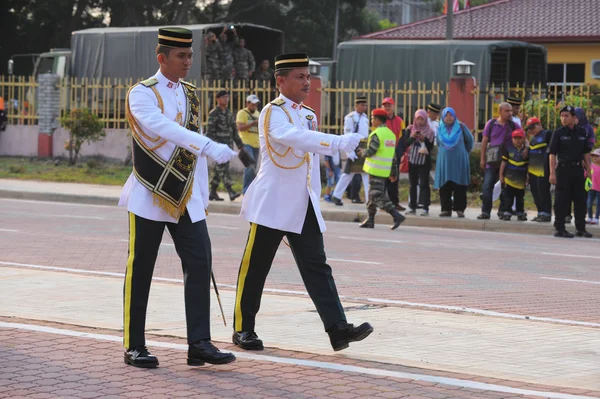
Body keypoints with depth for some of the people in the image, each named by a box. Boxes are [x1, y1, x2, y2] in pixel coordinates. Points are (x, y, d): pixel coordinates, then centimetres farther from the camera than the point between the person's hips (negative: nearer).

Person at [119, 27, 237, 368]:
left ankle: (199, 343, -4)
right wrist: (210, 147, -39)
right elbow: (163, 128, -28)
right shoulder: (142, 94, -8)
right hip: (149, 197, -5)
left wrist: (203, 196, 12)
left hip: (186, 199, 5)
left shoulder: (192, 95, 12)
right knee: (140, 272, 0)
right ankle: (135, 347, 9)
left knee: (200, 264, -5)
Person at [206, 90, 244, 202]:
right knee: (223, 168, -14)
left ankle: (212, 193, 15)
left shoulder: (229, 113, 16)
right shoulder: (213, 114, -6)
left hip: (228, 146, 7)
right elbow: (209, 132, -11)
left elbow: (234, 130, 20)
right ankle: (231, 192, -23)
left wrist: (240, 145, 17)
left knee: (218, 170, 10)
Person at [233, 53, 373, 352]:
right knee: (255, 268, 2)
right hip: (272, 205, -7)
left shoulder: (309, 115, 15)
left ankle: (338, 329, -10)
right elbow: (296, 137, -30)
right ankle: (243, 330, 13)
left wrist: (315, 199, 18)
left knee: (316, 266, -2)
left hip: (303, 207, 7)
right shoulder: (273, 113, -10)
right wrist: (338, 142, -41)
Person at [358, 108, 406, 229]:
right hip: (385, 170, 9)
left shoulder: (376, 134, -14)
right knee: (373, 194, 16)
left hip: (376, 170, -9)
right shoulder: (391, 134, 14)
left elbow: (371, 151, -19)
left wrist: (363, 152, 4)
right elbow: (393, 156, 16)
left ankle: (396, 216, -18)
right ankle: (370, 220, 20)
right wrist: (394, 173, 19)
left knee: (378, 196, -9)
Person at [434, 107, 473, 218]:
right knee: (444, 187, -2)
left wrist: (465, 152, 15)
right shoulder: (440, 129, 9)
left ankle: (460, 209, -1)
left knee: (459, 186, -4)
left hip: (459, 161, -2)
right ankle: (446, 209, 2)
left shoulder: (461, 127, 0)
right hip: (444, 161, 2)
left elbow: (470, 140, 9)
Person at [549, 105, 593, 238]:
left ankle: (581, 228, 16)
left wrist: (588, 170, 8)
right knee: (562, 200, -3)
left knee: (580, 200, 8)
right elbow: (552, 154, -6)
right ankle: (559, 228, 2)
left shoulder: (582, 132, 8)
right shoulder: (558, 133, -3)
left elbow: (586, 153, 14)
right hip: (563, 169, -4)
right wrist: (552, 173, -12)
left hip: (578, 169, 4)